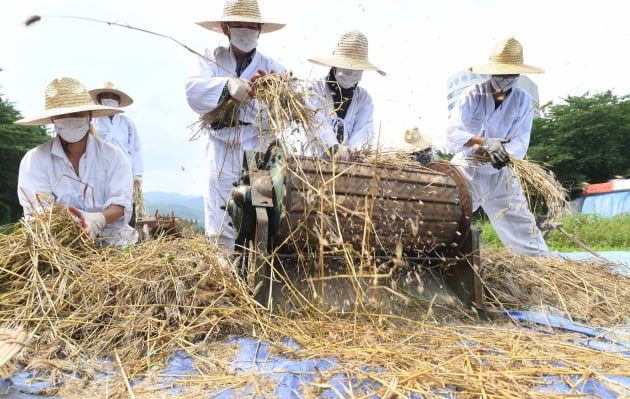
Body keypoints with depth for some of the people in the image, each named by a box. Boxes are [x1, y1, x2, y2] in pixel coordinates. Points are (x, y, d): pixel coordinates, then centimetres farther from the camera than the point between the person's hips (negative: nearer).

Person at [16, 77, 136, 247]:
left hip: (111, 241, 1)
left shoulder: (113, 156, 5)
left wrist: (99, 219, -29)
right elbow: (36, 211, -6)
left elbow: (120, 204, -4)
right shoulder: (34, 160, 4)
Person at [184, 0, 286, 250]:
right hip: (221, 153, 1)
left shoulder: (272, 68, 9)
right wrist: (228, 85, -26)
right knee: (219, 231, -1)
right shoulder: (212, 58, 12)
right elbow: (193, 90, -8)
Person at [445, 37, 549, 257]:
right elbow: (452, 133, -23)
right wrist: (484, 142, -39)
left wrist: (505, 154, -35)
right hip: (466, 171, -1)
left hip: (500, 176, 2)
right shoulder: (473, 95, -9)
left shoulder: (523, 100, -3)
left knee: (524, 232, 5)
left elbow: (520, 142, -12)